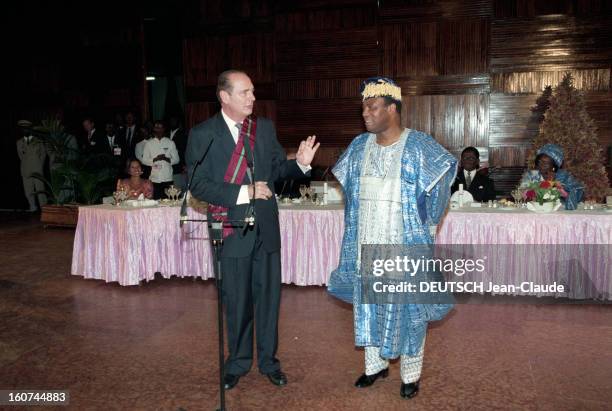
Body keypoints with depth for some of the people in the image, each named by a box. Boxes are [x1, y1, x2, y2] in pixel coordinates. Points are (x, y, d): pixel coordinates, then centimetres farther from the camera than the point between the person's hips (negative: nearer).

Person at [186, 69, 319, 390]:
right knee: (237, 301, 11)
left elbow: (278, 168, 10)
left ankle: (268, 360, 31)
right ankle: (238, 362, 33)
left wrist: (300, 163, -11)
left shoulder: (265, 127, 5)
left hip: (266, 226, 3)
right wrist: (243, 192, -20)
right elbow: (198, 184, -11)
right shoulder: (202, 134, -6)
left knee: (269, 296, 12)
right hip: (231, 228, -3)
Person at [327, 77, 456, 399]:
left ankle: (411, 374, 23)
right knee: (368, 303, 13)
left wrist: (424, 223, -1)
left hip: (406, 244, -5)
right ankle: (375, 364, 32)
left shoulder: (418, 145, -10)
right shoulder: (359, 146, 5)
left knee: (407, 305, 5)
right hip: (367, 244, 5)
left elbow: (442, 174, -3)